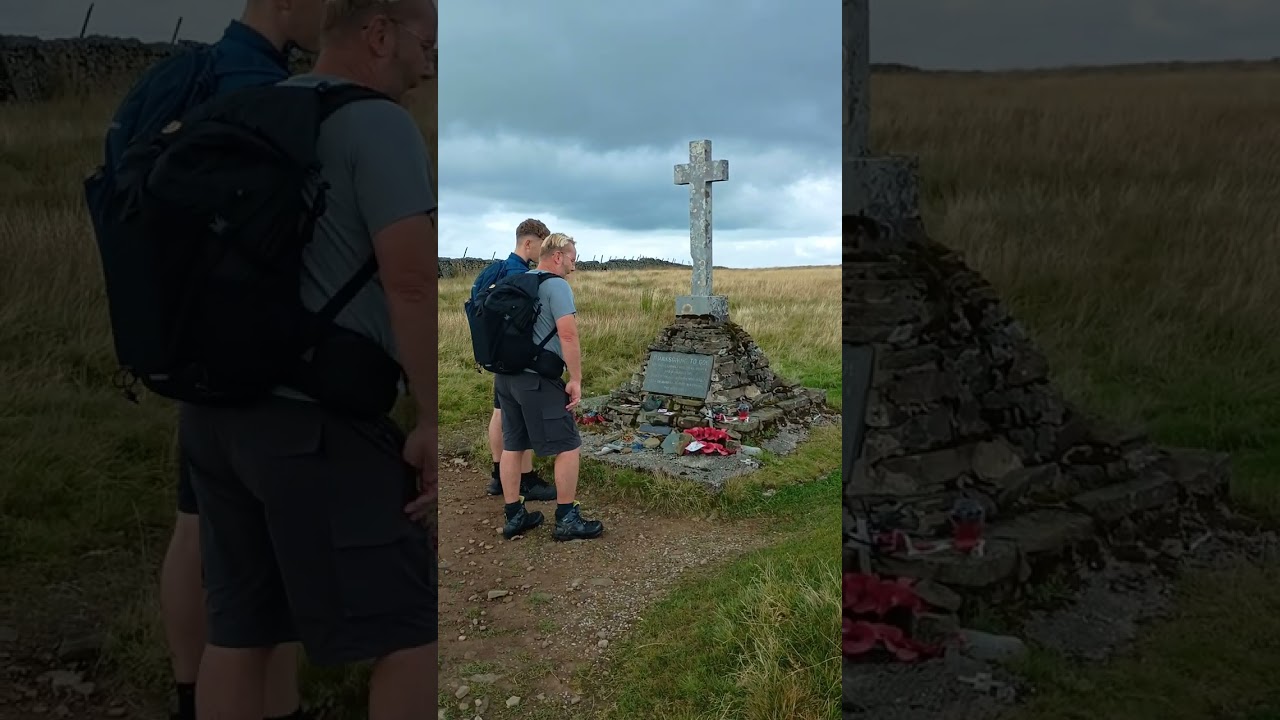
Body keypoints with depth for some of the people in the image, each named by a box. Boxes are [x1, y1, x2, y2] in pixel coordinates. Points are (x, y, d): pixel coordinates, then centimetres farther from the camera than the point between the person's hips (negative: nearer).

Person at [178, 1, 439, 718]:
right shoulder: (382, 126, -9)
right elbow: (414, 280, -19)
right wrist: (434, 422, -14)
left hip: (220, 410, 9)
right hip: (317, 423, -8)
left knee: (241, 627, 16)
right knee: (413, 633, 2)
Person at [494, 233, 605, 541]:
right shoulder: (557, 285, -10)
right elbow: (568, 335, -19)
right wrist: (576, 380, -14)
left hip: (505, 375, 8)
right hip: (537, 379, -8)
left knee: (512, 445, 13)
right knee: (568, 446, 1)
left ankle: (514, 516, 21)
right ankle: (566, 520, 6)